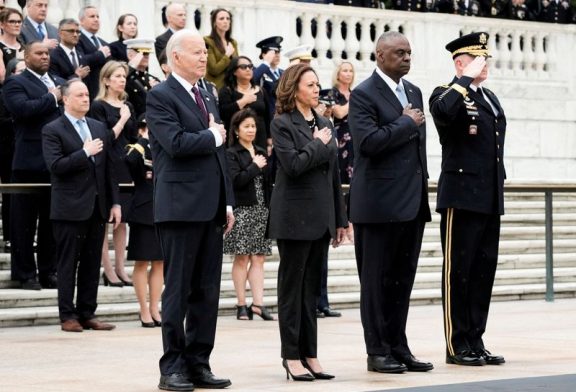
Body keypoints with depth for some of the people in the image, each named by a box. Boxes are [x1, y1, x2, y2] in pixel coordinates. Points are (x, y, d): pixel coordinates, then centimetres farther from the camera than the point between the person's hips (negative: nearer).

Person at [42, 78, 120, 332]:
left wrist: (115, 202, 10)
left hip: (96, 207, 6)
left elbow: (109, 167, 15)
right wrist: (85, 152, -17)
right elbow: (55, 166, -15)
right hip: (70, 208, -6)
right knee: (68, 264, 0)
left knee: (92, 264, 7)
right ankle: (67, 316, 4)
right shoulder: (53, 130, -3)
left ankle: (87, 314, 13)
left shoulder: (99, 128, 15)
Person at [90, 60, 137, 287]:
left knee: (122, 219, 8)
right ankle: (108, 270, 0)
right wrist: (123, 120, -11)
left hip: (126, 168, 7)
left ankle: (120, 268, 12)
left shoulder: (127, 107, 14)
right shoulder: (99, 106, -5)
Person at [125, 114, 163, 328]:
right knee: (142, 262, -1)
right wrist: (144, 142, -21)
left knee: (159, 262, 7)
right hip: (144, 212, -5)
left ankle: (154, 309, 14)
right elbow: (129, 160, -28)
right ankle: (144, 311, 5)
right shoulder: (138, 149, -5)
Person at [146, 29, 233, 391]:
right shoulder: (161, 96, -6)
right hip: (181, 207, -7)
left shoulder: (208, 97, 18)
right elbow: (176, 143, -22)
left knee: (207, 292, 7)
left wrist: (228, 202, 13)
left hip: (211, 209, 7)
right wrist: (211, 136, -5)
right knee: (178, 291, -3)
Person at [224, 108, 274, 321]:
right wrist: (255, 167, -9)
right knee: (242, 257, -3)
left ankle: (257, 303, -4)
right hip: (242, 210, -5)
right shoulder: (232, 154, -3)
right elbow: (236, 180, -16)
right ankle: (242, 305, 1)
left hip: (262, 211, 6)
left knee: (259, 257, 0)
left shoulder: (261, 153, 15)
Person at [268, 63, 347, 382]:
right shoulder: (282, 124, -5)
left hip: (321, 217, 6)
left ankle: (309, 355, 12)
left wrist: (340, 219, 14)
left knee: (312, 287, 8)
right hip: (295, 217, -6)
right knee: (292, 286, 0)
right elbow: (293, 165, -19)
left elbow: (333, 172, 15)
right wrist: (317, 144, -7)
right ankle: (292, 356, 4)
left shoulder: (324, 124, 14)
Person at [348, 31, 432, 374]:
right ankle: (378, 351, 7)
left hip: (413, 202, 7)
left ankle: (398, 348, 16)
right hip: (379, 202, -7)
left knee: (403, 279, 10)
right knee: (376, 280, 1)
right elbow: (368, 141, -22)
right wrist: (406, 122, -12)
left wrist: (423, 185, 17)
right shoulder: (364, 95, -9)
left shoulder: (414, 92, 15)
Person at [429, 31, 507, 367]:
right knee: (458, 271, -2)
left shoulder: (490, 98, 18)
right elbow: (442, 112, -32)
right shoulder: (448, 94, -7)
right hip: (462, 197, -8)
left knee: (484, 270, 9)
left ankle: (476, 341, 15)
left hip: (490, 198, 8)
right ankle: (457, 345, 3)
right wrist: (467, 79, -23)